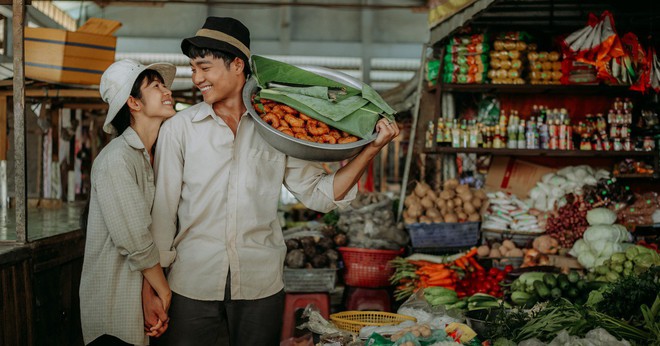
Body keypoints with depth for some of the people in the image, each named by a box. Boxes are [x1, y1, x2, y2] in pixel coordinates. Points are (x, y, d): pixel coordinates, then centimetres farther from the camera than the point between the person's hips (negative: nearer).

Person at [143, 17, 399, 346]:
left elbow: (319, 194, 3)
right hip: (191, 284, 0)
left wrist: (371, 148, -6)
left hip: (261, 285, 1)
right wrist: (150, 288, -2)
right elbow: (162, 209, 0)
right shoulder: (178, 129, 1)